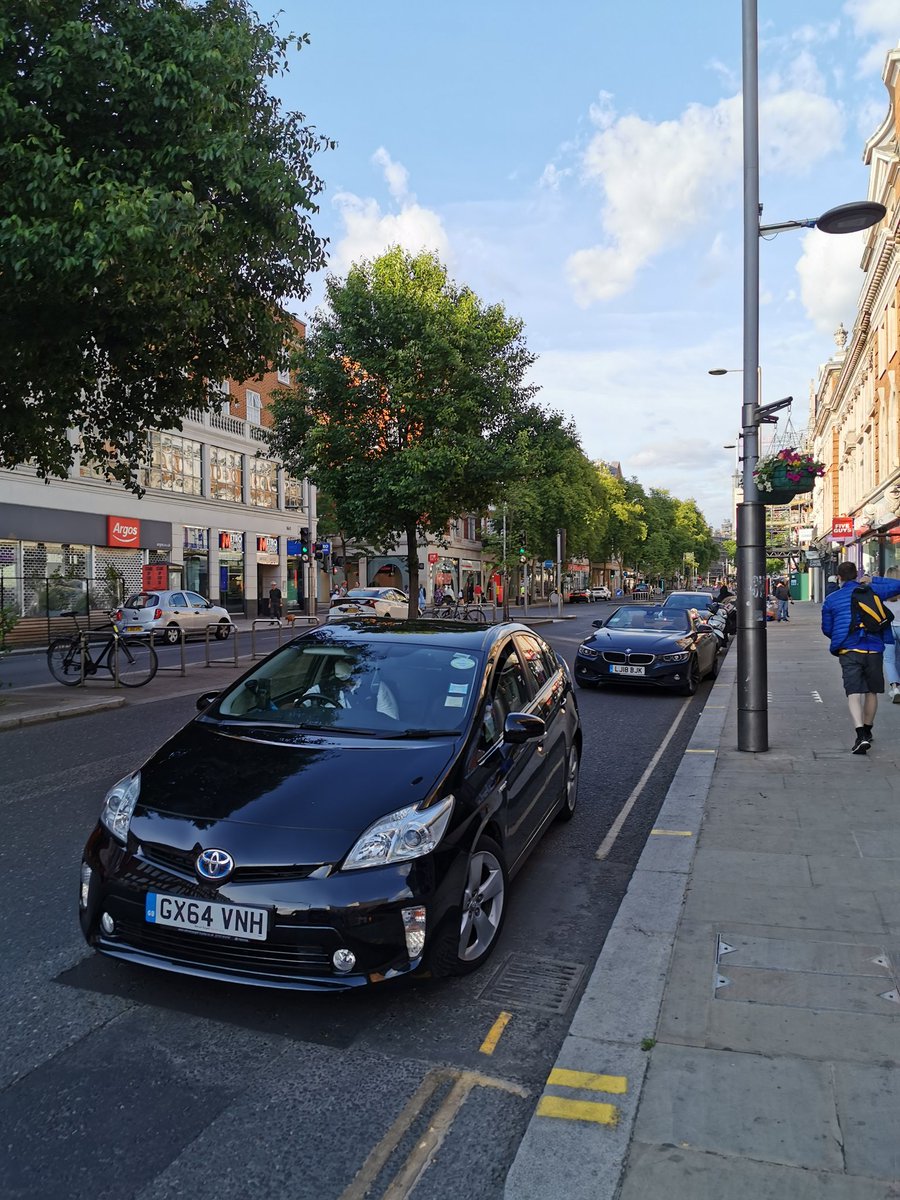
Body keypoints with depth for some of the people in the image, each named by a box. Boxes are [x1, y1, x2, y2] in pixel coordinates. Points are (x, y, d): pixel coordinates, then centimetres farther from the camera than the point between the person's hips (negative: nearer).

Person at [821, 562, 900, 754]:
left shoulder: (831, 600, 5)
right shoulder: (872, 591, 5)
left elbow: (826, 629, 12)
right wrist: (874, 580, 16)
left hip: (848, 651, -2)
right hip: (873, 650, 2)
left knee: (854, 694, -8)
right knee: (871, 692, 19)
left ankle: (861, 735, -25)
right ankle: (867, 731, 33)